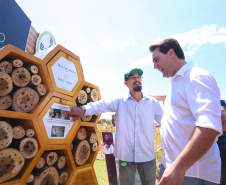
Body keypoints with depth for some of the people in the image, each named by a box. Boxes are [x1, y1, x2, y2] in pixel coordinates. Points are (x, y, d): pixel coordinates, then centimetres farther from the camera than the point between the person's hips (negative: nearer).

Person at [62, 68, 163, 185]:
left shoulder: (152, 102, 2)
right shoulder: (120, 102, -4)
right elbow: (102, 105, -19)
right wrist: (84, 110, -37)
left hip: (148, 157, 2)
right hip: (126, 157, -1)